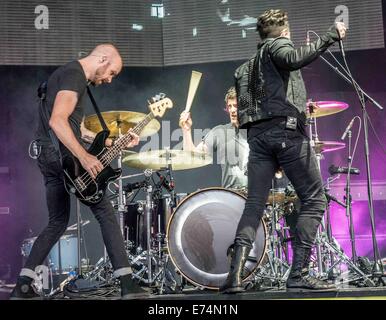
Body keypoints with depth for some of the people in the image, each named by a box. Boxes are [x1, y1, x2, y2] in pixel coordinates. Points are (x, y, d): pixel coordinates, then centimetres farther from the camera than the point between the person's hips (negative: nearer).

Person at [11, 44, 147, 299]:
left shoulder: (70, 74, 23)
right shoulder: (75, 75, -10)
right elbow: (57, 121, -23)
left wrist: (112, 142, 19)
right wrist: (85, 157, -27)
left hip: (47, 156, 10)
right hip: (61, 153, -10)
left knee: (58, 222, 14)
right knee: (105, 212, -5)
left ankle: (23, 286, 12)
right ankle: (126, 283, -5)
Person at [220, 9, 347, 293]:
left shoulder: (246, 67, 27)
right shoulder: (279, 45, 6)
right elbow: (293, 59, -18)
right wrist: (331, 36, -14)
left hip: (257, 134, 7)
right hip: (286, 130, -7)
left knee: (254, 204, 2)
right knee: (314, 200, -2)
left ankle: (236, 274, -13)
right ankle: (299, 274, -9)